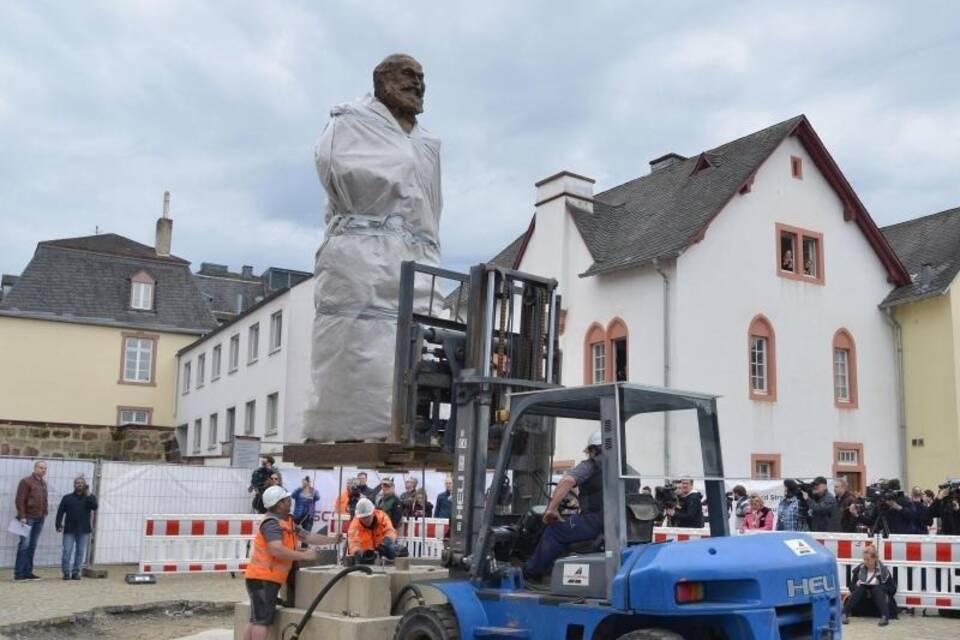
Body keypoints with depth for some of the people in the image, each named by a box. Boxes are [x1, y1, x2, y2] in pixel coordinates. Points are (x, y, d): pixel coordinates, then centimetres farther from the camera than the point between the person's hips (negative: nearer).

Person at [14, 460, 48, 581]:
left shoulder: (44, 483, 15)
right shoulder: (26, 481, -6)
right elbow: (19, 500, -11)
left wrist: (44, 513, 9)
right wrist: (22, 516, -17)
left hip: (39, 519, 7)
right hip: (28, 518, -7)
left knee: (32, 546, 8)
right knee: (24, 544, -7)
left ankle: (27, 572, 11)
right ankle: (18, 573, -3)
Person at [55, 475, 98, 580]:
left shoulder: (90, 497, 8)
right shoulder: (67, 498, 8)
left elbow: (94, 507, -11)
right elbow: (60, 512, 5)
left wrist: (88, 494, -17)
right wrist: (59, 525, -5)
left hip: (84, 530, 1)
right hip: (69, 530, -1)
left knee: (80, 552, 3)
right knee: (67, 551, -4)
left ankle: (76, 572, 11)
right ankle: (66, 572, 5)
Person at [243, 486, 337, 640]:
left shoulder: (287, 522, 15)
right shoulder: (272, 523, -16)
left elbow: (306, 536, 19)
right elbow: (277, 550, -29)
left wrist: (333, 540, 17)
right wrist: (304, 555, -24)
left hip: (268, 578, 10)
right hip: (263, 578, -10)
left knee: (256, 620, 13)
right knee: (263, 620, -10)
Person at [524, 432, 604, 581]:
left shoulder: (591, 465, -2)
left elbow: (568, 480, -20)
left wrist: (552, 508, -13)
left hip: (596, 522, -8)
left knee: (554, 532, 7)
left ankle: (529, 573, 15)